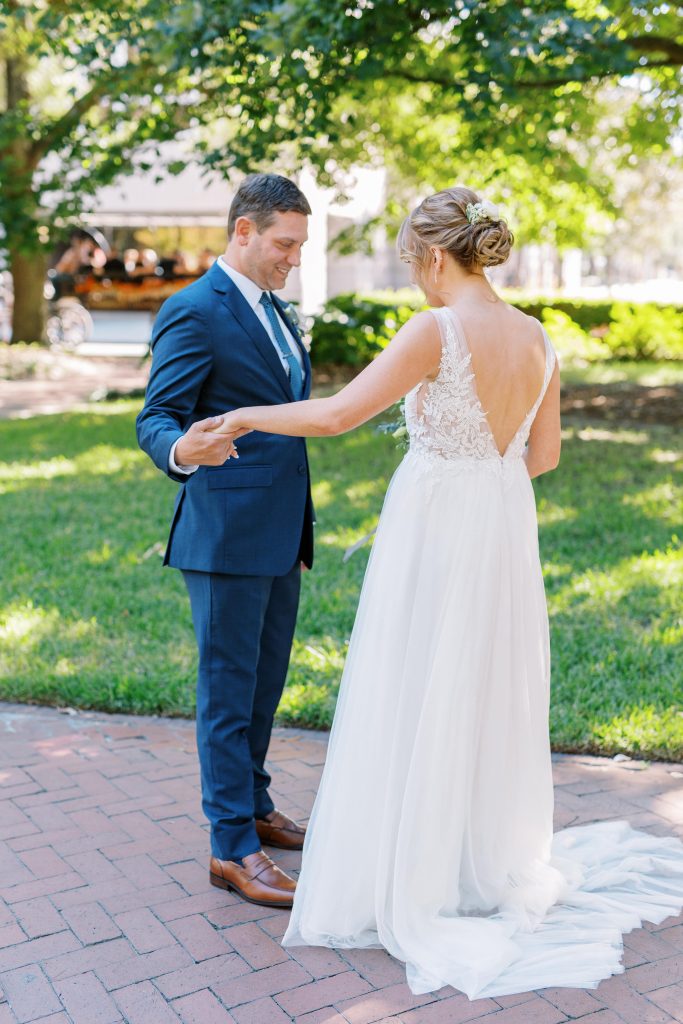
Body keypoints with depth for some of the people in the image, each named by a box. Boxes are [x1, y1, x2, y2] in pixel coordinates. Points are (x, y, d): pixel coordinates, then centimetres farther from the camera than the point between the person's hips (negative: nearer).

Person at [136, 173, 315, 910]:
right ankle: (232, 848, 9)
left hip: (278, 536, 9)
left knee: (265, 679, 18)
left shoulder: (270, 309, 15)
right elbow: (155, 420, -16)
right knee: (228, 688, -1)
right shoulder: (193, 312, -12)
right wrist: (180, 451, -41)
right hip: (225, 536, -9)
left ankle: (251, 806, 34)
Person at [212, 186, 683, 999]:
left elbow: (337, 415, -20)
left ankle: (413, 880, 18)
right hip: (505, 532, 7)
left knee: (416, 703, 6)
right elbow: (544, 455, 10)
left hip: (434, 533, -7)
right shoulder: (536, 339, 3)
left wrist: (246, 415, -7)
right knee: (490, 697, 18)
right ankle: (496, 862, 34)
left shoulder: (436, 330, -17)